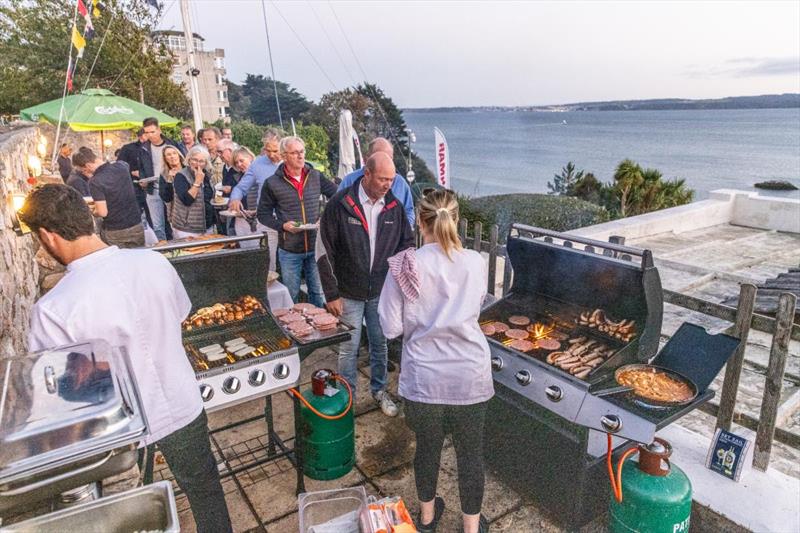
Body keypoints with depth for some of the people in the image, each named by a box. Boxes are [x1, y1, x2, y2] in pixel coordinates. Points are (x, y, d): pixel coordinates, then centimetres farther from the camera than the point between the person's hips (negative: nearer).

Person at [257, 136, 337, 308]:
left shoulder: (316, 176, 0)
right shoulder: (272, 183, -6)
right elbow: (263, 214, 1)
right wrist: (282, 225, -15)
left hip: (315, 247, 2)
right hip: (289, 250, -2)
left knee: (319, 293, 13)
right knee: (291, 295, 13)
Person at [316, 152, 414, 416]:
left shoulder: (394, 206, -3)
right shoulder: (340, 204, -14)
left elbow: (407, 243, 8)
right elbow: (324, 251, -10)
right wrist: (331, 294, -10)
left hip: (381, 293, 3)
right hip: (349, 294, -3)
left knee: (380, 344, 17)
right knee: (348, 349, 9)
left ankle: (379, 390, 39)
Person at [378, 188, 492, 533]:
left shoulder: (404, 266, -14)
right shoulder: (476, 264, -8)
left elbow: (390, 328, -9)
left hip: (424, 378, 0)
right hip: (470, 377, 1)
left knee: (428, 447, 22)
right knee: (470, 453, 19)